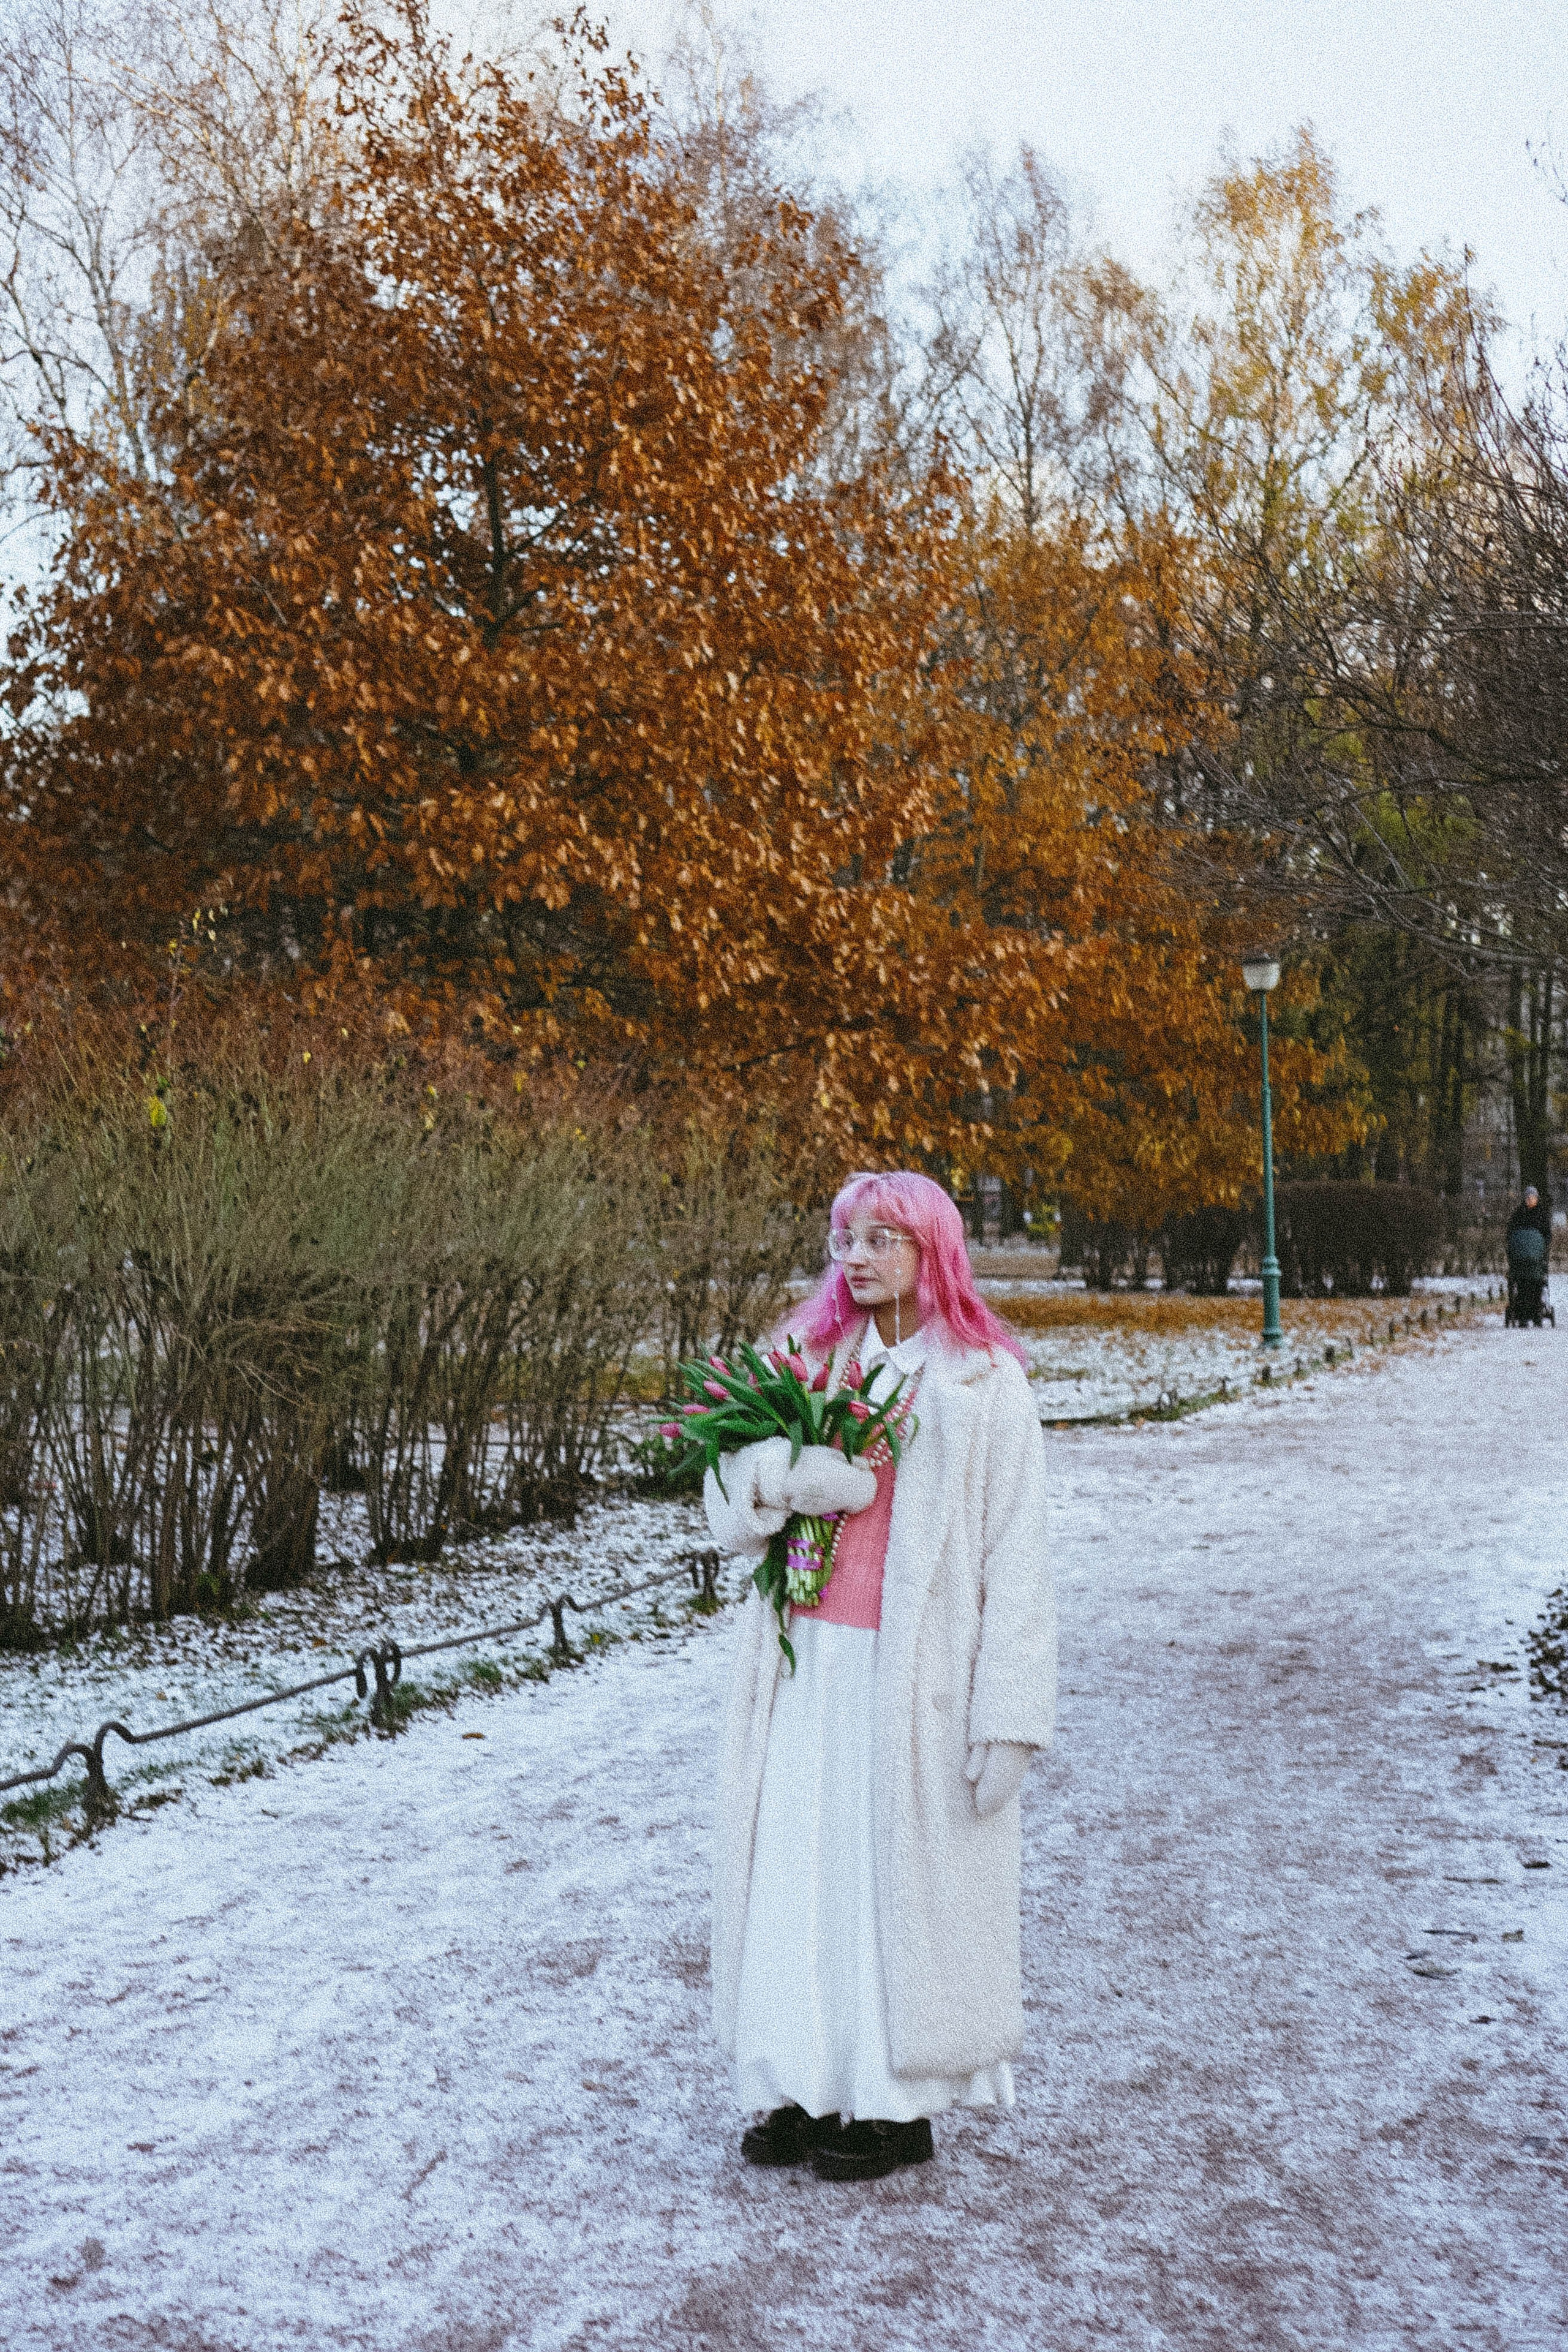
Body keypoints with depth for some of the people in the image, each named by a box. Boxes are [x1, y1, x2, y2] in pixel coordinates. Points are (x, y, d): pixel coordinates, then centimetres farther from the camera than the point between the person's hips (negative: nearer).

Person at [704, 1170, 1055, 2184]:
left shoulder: (985, 1384, -4)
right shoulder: (810, 1361, 10)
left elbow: (1015, 1559, -7)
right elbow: (729, 1506, 5)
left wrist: (1009, 1717, -13)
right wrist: (789, 1477, -18)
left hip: (917, 1675, -4)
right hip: (809, 1662, 5)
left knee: (904, 1874, 2)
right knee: (801, 1869, 7)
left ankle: (902, 2102, 15)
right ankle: (811, 2085, 19)